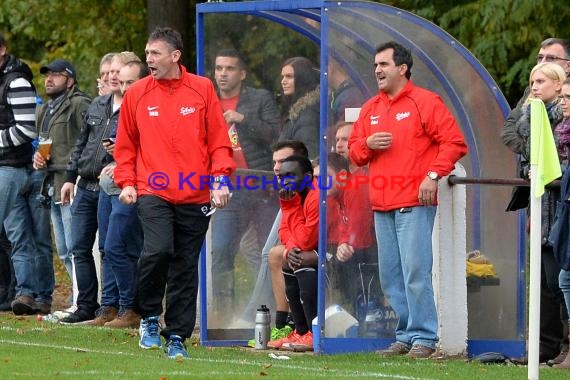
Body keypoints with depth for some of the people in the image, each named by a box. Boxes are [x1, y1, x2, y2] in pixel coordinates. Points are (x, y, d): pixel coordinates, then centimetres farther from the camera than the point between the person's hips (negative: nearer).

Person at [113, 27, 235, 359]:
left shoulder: (202, 89, 4)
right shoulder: (137, 94, 6)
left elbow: (219, 139, 6)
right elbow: (126, 144, 13)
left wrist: (220, 178, -6)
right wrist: (126, 182, 3)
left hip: (195, 195, 1)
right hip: (153, 191, -1)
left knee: (186, 267, 4)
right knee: (158, 249, -22)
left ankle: (177, 336, 14)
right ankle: (150, 317, 0)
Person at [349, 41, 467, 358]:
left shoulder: (426, 102, -2)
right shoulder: (371, 108, 18)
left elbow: (454, 142, -7)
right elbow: (354, 151, 21)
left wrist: (433, 175, -15)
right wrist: (367, 145, -1)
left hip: (414, 203, -7)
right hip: (382, 206, 7)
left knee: (415, 271, -11)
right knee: (391, 276, 6)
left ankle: (424, 338, -8)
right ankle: (405, 335, 12)